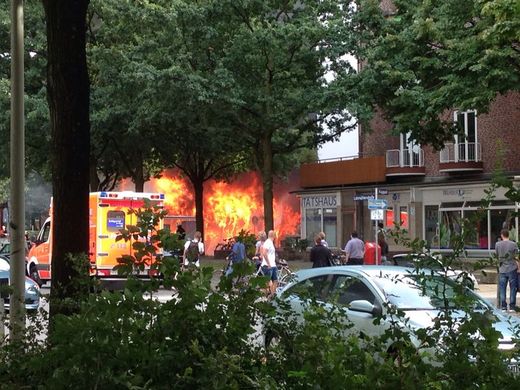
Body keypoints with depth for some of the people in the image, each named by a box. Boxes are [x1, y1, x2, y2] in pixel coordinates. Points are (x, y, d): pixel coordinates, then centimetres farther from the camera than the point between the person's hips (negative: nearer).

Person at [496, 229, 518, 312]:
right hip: (512, 268, -1)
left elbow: (497, 255, 7)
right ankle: (512, 307, 5)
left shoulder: (497, 244, -3)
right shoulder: (513, 244, -8)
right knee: (513, 288, 6)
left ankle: (503, 307, 6)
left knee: (502, 289, 7)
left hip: (502, 269, 1)